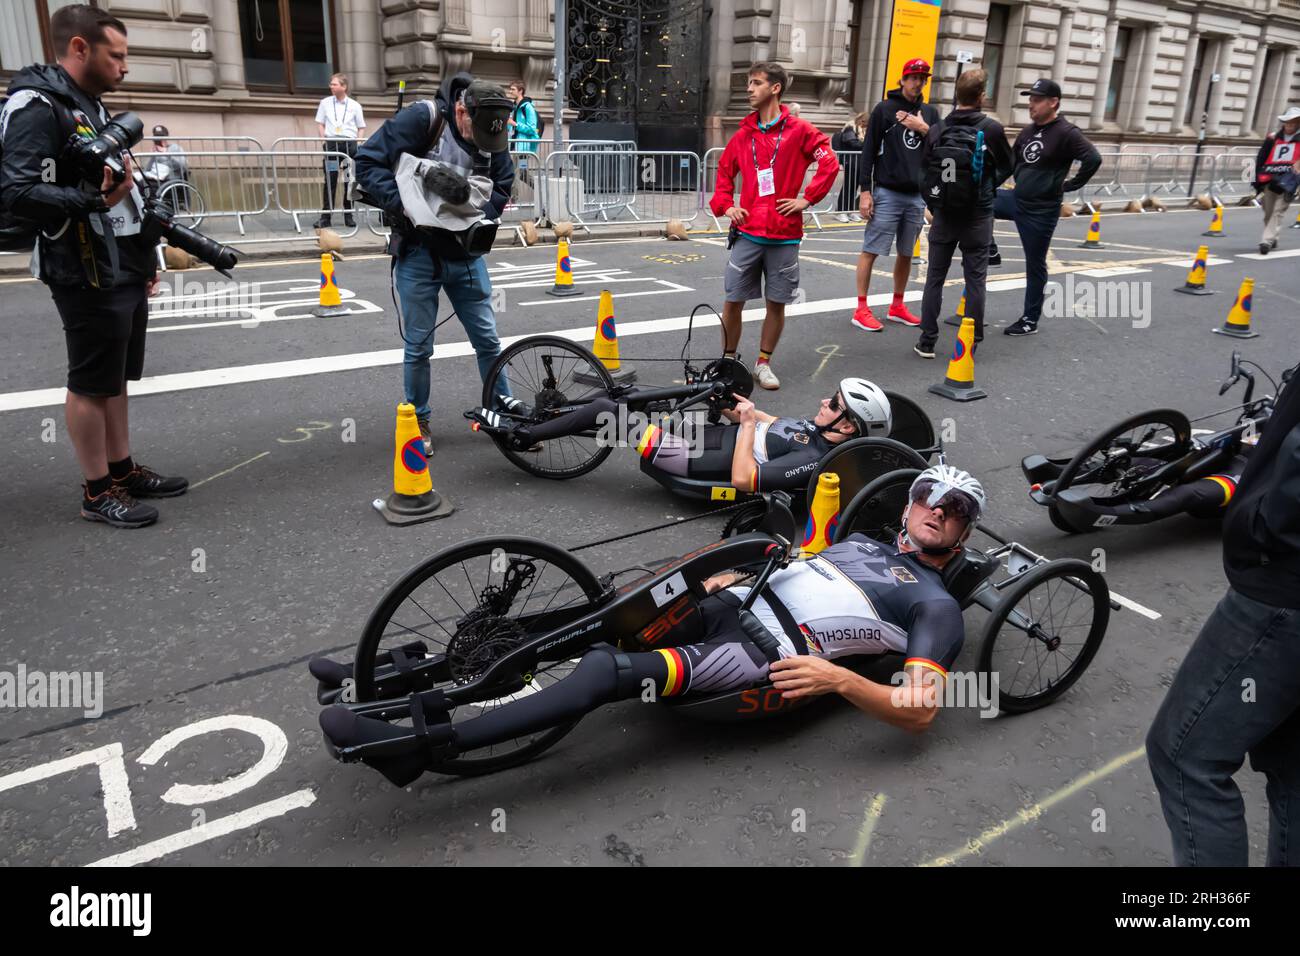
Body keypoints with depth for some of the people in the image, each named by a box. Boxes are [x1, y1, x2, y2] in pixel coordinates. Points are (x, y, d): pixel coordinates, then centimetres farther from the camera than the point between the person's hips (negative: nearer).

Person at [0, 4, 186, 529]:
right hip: (88, 277, -9)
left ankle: (123, 470, 28)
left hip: (124, 271, 9)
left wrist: (145, 258, 20)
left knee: (115, 378, 16)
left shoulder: (91, 105, 17)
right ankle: (97, 492, 10)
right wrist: (94, 199, -32)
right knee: (91, 384, 0)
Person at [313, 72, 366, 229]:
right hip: (331, 143, 0)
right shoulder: (325, 103, 10)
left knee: (349, 180, 2)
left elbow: (361, 127, 11)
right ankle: (325, 215, -2)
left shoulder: (355, 105, 7)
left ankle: (348, 215, 10)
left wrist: (357, 140, -4)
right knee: (330, 180, -4)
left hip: (350, 143, 0)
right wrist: (324, 137, -2)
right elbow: (320, 123, 14)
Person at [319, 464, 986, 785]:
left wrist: (837, 678, -22)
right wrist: (723, 577, 10)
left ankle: (416, 748, -29)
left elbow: (920, 712, -8)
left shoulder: (937, 608, 6)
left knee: (607, 672, -27)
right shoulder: (859, 542, 28)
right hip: (736, 602, 7)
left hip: (774, 655, -7)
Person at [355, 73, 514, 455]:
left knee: (488, 339, 7)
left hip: (465, 254, 3)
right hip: (417, 253, -3)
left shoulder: (492, 139, -1)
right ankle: (418, 422, 23)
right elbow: (368, 162, -13)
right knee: (419, 346, 5)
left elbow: (502, 189, 6)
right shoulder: (421, 119, -14)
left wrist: (481, 222, -13)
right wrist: (404, 207, -23)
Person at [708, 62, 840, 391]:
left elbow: (830, 163, -5)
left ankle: (764, 363, 20)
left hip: (784, 235, -2)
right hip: (748, 233, 2)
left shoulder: (799, 130, -1)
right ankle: (728, 360, 16)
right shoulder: (744, 134, 9)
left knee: (777, 302, 6)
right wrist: (726, 205, 2)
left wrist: (807, 199, -9)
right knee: (733, 301, 1)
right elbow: (724, 172, 17)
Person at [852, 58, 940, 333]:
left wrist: (924, 129, -6)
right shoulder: (884, 109, 0)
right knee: (871, 251, -5)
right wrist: (865, 191, -11)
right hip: (887, 194, -5)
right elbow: (868, 152, -4)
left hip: (917, 196, 5)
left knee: (906, 253, 11)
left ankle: (897, 307, 22)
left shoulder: (930, 113, 14)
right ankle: (861, 309, 1)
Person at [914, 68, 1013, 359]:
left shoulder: (936, 130, -4)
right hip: (978, 216, -2)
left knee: (935, 278, 9)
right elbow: (1007, 167, 6)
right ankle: (970, 344, 9)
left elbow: (924, 172, 0)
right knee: (975, 280, 6)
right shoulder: (992, 129, -8)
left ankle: (927, 342, 10)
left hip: (944, 215, 2)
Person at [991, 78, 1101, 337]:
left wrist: (1069, 185, -16)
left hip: (1041, 210, -7)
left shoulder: (1066, 133, -15)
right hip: (1016, 200, 7)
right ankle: (990, 252, 10)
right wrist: (1021, 182, 11)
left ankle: (1030, 320, 15)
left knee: (1035, 265, 2)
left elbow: (1093, 159, -25)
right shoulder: (1028, 131, 7)